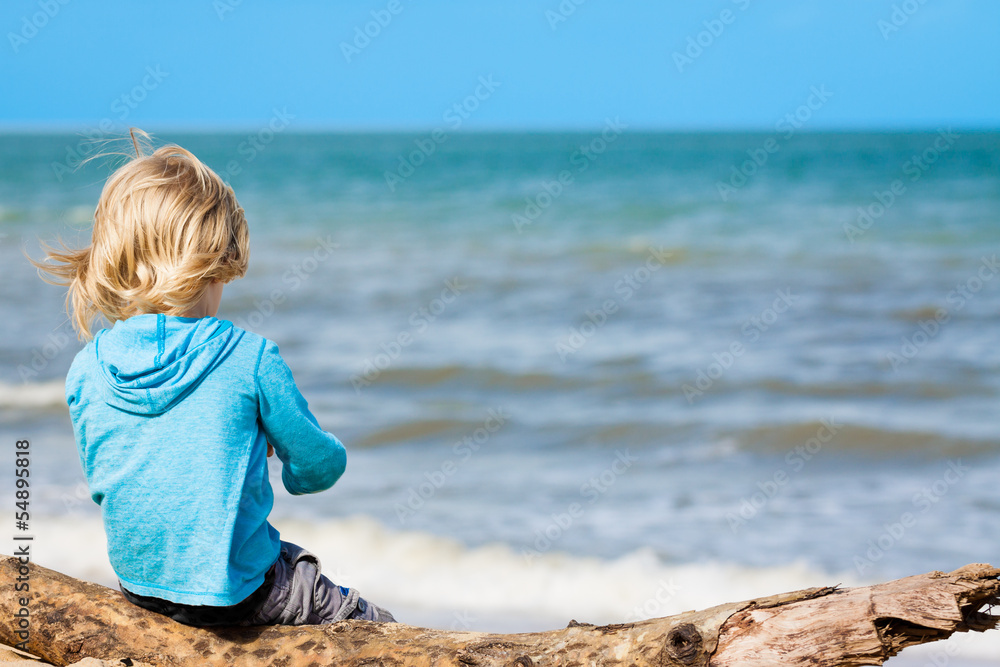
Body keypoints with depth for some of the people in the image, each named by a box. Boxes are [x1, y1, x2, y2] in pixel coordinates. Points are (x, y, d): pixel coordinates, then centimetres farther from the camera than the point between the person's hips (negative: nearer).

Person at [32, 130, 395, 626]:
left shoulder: (86, 370, -7)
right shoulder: (252, 359, -17)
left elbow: (100, 483, 7)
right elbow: (322, 464, -5)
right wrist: (295, 471, 19)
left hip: (136, 581, 6)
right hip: (234, 591, -6)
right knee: (375, 627, 13)